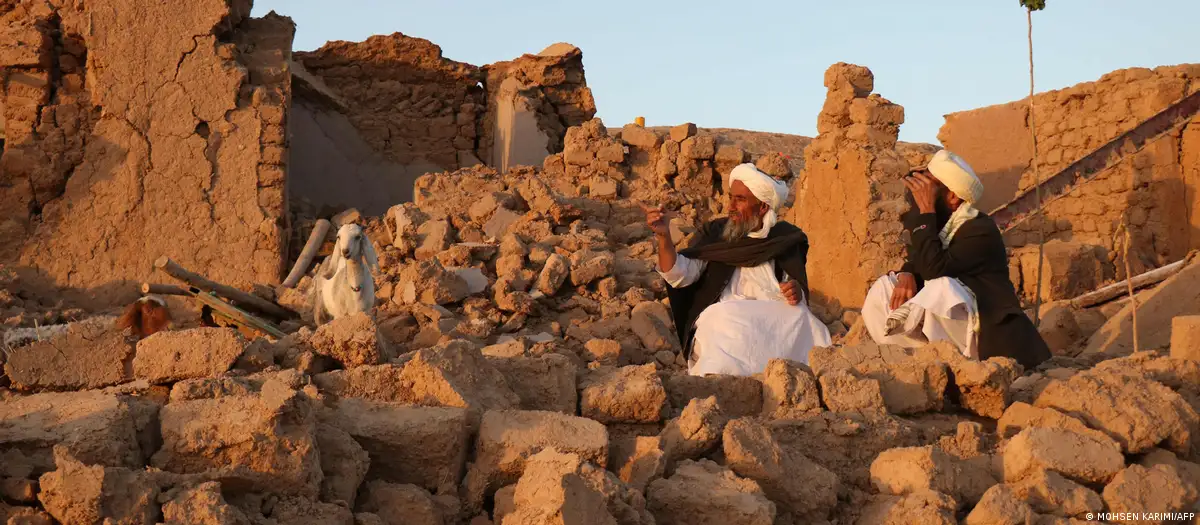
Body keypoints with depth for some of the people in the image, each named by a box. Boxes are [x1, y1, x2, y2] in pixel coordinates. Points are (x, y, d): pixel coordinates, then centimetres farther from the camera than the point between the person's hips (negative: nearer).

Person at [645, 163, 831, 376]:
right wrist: (664, 237, -15)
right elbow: (679, 275, 1)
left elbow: (800, 292, 19)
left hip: (775, 319, 1)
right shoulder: (714, 233, 14)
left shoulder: (784, 240, 17)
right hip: (722, 316, -1)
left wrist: (797, 293, -6)